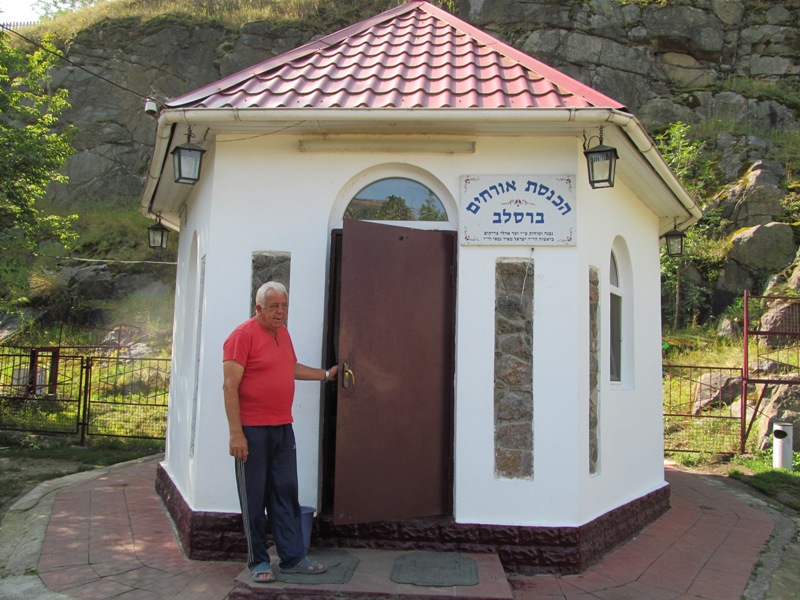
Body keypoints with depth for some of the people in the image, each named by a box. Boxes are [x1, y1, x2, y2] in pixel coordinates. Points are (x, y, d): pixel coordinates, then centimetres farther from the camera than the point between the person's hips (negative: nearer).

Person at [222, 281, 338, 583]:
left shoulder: (282, 332, 12)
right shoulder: (243, 335, -11)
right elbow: (230, 386, -16)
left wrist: (326, 374, 31)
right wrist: (236, 433, -20)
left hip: (283, 428, 7)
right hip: (252, 430, -7)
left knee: (286, 492, 10)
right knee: (254, 496, 4)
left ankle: (293, 557, 18)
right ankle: (258, 560, 17)